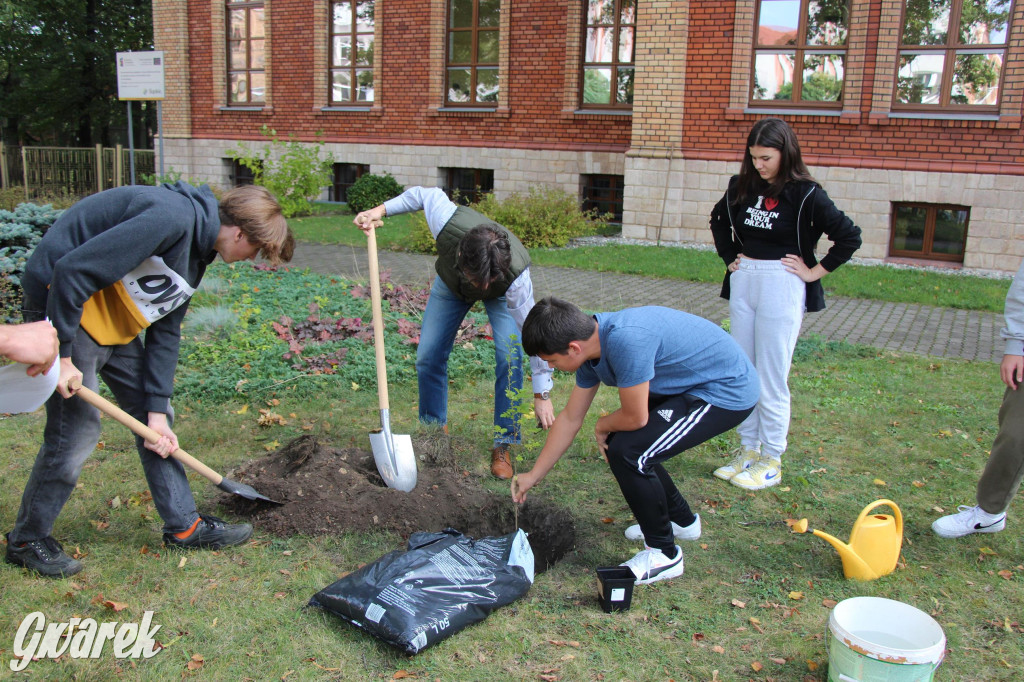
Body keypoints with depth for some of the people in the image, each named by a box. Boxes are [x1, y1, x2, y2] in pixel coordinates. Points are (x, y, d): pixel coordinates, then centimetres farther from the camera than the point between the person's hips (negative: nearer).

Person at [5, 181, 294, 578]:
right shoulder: (173, 218, -26)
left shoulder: (197, 251, 7)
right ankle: (27, 539, 18)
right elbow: (72, 270, -29)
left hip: (114, 319, 10)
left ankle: (184, 526, 22)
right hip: (65, 304, -10)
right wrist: (62, 355, -23)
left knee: (154, 418, 11)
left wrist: (156, 410, 5)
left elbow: (166, 332, 9)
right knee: (76, 430, -4)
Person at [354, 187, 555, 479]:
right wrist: (381, 210, -22)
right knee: (428, 358, -2)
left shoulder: (516, 275, -45)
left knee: (509, 357, -22)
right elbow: (427, 193, -19)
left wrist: (542, 395, -29)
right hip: (451, 285, 3)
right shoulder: (447, 222, -44)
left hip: (502, 297, -2)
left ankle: (503, 446, -8)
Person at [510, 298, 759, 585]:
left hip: (728, 391, -9)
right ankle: (681, 521, 31)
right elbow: (570, 418, 9)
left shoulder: (625, 339, -32)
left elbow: (635, 418, -23)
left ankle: (664, 554, 3)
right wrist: (534, 476, 15)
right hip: (692, 385, 9)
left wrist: (602, 426, 0)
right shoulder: (591, 342, -1)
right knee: (618, 441, 11)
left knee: (628, 452, -17)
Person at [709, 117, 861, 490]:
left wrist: (815, 272, -9)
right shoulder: (742, 187, 5)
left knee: (771, 379, 0)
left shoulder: (805, 194, -11)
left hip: (781, 288, -6)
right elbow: (719, 219, 25)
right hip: (743, 282, 6)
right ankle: (748, 449, 25)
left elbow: (850, 236, -12)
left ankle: (771, 460, 13)